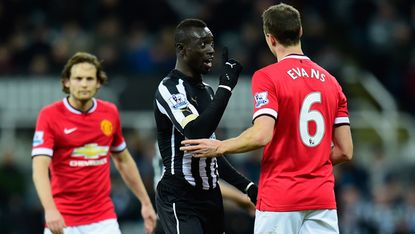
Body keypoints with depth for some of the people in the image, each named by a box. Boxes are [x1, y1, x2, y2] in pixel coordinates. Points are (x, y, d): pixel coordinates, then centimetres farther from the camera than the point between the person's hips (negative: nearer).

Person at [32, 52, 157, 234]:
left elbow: (123, 161, 20)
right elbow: (39, 169, -18)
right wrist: (50, 209, -34)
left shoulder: (110, 113, 6)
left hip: (103, 219, 3)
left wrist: (145, 203, 21)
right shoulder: (49, 115, -8)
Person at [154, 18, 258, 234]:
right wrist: (225, 87, -25)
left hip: (210, 197, 9)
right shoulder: (170, 89, -13)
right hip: (180, 201, -9)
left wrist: (246, 186, 17)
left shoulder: (207, 91, 16)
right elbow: (197, 133, -30)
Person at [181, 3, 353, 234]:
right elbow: (345, 151, 9)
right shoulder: (330, 81, 10)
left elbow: (261, 135, -18)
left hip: (279, 200, -5)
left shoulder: (267, 77, -6)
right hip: (323, 199, 5)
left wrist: (220, 147, -4)